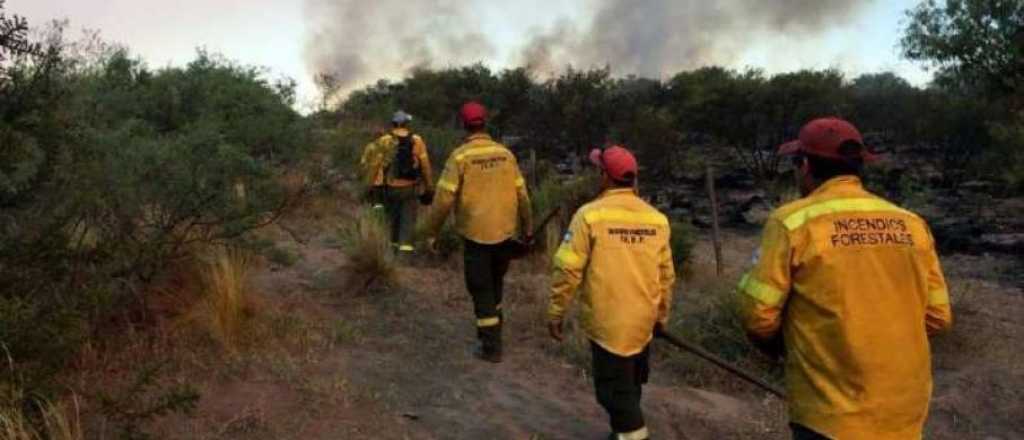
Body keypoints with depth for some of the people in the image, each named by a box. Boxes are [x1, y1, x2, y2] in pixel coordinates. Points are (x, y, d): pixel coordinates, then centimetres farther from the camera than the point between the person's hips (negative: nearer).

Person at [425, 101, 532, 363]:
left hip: (476, 233, -4)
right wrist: (527, 229, 14)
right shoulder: (505, 154, 0)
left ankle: (491, 347, 9)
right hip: (505, 232, 4)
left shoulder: (460, 156, -12)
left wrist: (432, 231, -1)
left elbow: (444, 198, -14)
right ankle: (492, 328, 42)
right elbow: (522, 195, 3)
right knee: (495, 283, 24)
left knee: (481, 289, 6)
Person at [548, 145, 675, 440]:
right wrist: (661, 315, 21)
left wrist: (556, 313, -5)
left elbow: (568, 270, -15)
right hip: (643, 322, 6)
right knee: (630, 384, 23)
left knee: (615, 388, 7)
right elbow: (666, 275, 9)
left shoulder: (590, 215, -14)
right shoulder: (657, 219, 2)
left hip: (607, 322, -6)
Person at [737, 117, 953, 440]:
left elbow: (759, 316, -12)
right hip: (905, 412, 5)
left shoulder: (792, 222, -12)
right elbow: (938, 316, 6)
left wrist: (779, 345, 8)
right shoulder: (911, 224, 1)